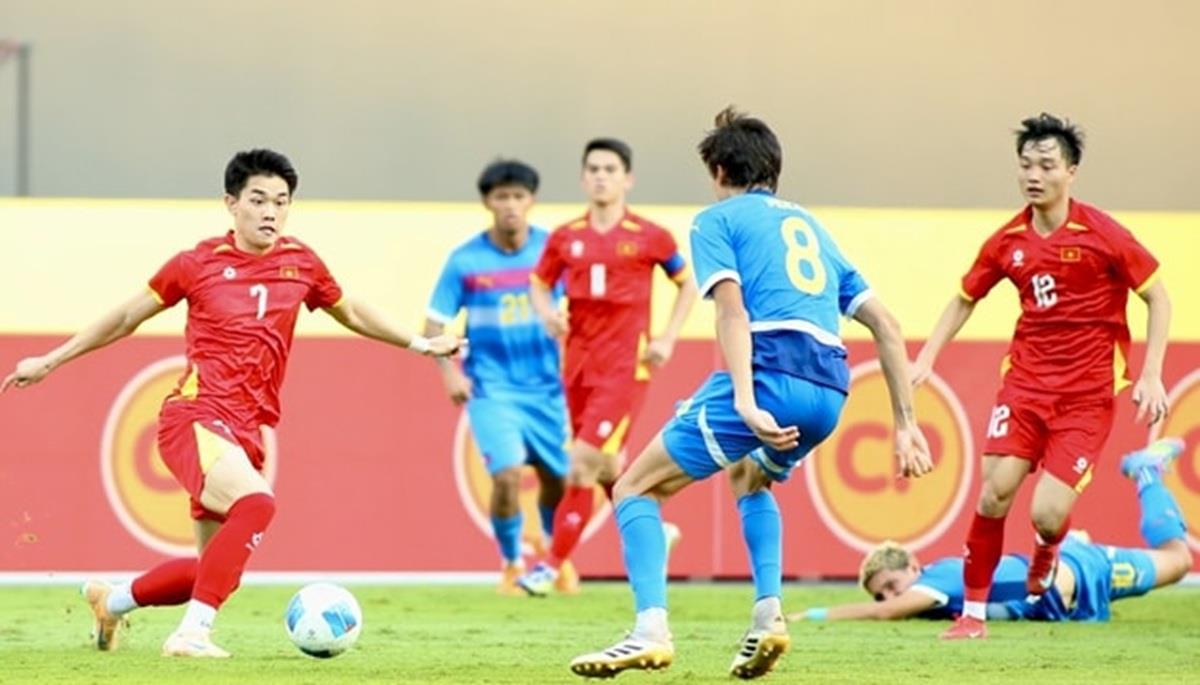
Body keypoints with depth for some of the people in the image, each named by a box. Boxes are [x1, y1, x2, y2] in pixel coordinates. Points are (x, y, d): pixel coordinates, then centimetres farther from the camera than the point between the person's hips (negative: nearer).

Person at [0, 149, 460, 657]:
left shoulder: (301, 264, 8)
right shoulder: (199, 264, -1)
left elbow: (352, 315, 28)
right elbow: (126, 319, 10)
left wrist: (420, 344, 27)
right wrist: (48, 362, 13)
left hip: (247, 433, 6)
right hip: (195, 419, -6)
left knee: (215, 570, 10)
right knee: (255, 503, -33)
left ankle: (111, 601, 37)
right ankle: (192, 634, -32)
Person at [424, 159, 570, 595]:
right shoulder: (464, 261, -6)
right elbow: (435, 325, -1)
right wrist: (449, 371, -16)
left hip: (547, 386, 2)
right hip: (492, 389, -2)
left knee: (557, 478, 8)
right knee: (507, 475, -17)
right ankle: (511, 566, 6)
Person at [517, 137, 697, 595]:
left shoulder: (649, 237, -2)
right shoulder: (565, 237, 7)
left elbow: (688, 283, 10)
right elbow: (539, 283, 18)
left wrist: (668, 339, 1)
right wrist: (546, 312, -4)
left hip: (626, 365, -5)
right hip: (580, 364, 5)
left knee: (586, 458, -15)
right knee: (606, 466, 11)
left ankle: (553, 565, -12)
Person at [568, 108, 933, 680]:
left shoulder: (717, 220, 11)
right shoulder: (810, 225, 30)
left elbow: (733, 313, -7)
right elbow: (885, 326, 24)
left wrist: (746, 403, -20)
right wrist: (905, 423, 23)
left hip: (769, 372, -7)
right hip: (830, 392, 7)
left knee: (636, 488, 6)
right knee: (748, 477, 37)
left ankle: (651, 630, -13)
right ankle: (768, 614, 17)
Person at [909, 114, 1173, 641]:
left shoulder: (1103, 235, -9)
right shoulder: (1008, 242, 3)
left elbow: (1157, 299, -2)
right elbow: (965, 299, 19)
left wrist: (1151, 376, -9)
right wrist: (926, 358, 8)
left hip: (1087, 394, -3)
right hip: (1025, 382, 3)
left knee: (1047, 514, -12)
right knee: (995, 492, -13)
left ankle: (1046, 556, 27)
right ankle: (973, 612, 2)